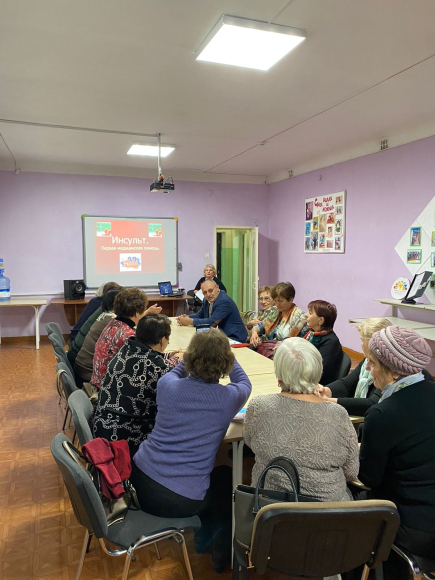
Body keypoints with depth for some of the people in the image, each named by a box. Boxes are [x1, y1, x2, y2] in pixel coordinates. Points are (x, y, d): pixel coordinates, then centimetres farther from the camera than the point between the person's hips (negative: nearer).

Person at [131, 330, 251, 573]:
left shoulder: (167, 385, -6)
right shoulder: (229, 397, -13)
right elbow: (245, 384, 13)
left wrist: (195, 356, 21)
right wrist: (223, 351, 20)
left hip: (140, 482, 5)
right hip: (180, 501, -4)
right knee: (228, 476, 27)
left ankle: (204, 534, 48)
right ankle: (223, 550, 42)